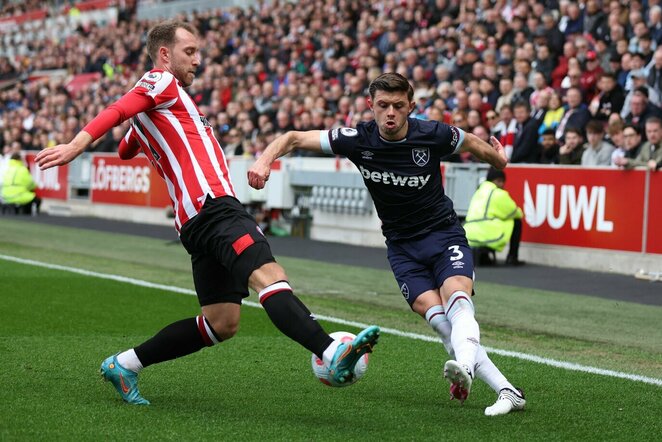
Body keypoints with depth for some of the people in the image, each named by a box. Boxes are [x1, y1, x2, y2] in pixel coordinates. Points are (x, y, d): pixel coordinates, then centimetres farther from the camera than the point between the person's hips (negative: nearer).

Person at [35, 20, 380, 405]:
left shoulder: (150, 113, 30)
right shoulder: (162, 83, 4)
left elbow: (126, 148, 43)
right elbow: (118, 111, -13)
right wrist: (76, 146, -28)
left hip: (199, 220, 10)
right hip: (212, 204, -10)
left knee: (221, 323, 10)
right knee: (269, 276, -28)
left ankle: (124, 364, 16)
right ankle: (332, 354, -46)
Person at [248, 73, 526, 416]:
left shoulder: (432, 135, -13)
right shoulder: (358, 140, -12)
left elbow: (472, 143, 11)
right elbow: (294, 139, -10)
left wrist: (496, 157, 2)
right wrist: (265, 159, -25)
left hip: (443, 233, -1)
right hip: (401, 244, 1)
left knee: (456, 298, -30)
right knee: (434, 314, -20)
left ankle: (465, 368, -54)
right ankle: (506, 390, -21)